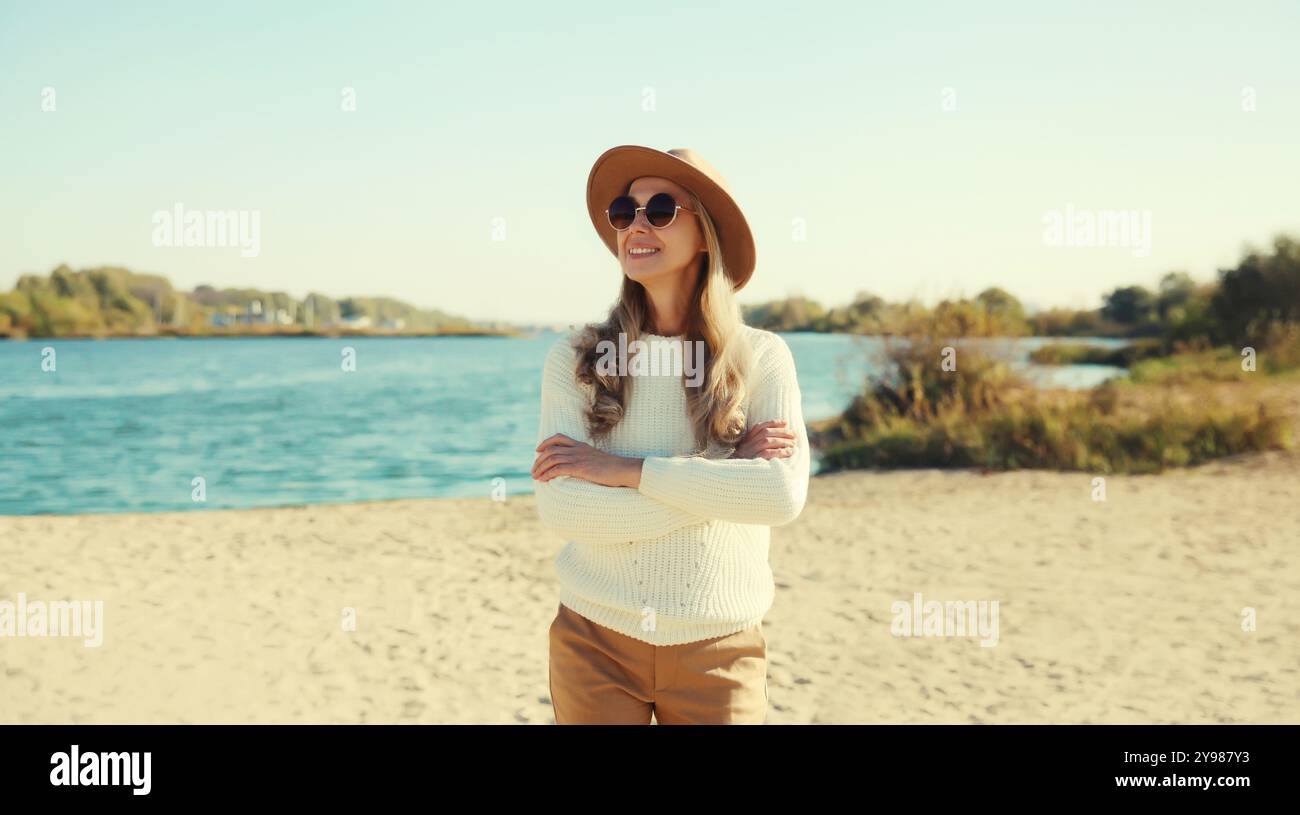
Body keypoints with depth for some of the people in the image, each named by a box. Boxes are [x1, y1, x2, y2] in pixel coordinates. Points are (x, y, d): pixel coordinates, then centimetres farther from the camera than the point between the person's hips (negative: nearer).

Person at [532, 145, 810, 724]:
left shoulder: (760, 357, -3)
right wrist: (726, 472, -16)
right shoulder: (574, 358, -3)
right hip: (596, 644, 0)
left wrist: (625, 470, -17)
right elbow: (560, 508, -14)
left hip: (718, 651, 0)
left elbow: (783, 496, -17)